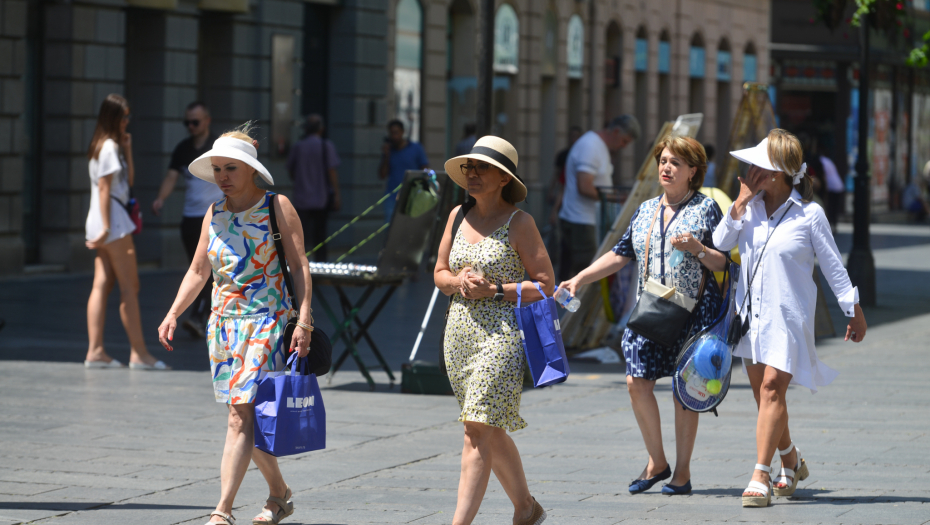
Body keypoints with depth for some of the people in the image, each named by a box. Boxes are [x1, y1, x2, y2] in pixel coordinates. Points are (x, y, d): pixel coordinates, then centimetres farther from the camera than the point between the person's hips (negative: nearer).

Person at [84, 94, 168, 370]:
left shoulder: (108, 145, 17)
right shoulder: (109, 147, -11)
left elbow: (129, 179, 19)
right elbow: (104, 188, -16)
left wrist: (127, 150, 10)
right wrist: (106, 227, -19)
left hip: (108, 221, 10)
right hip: (112, 221, -10)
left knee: (102, 285, 4)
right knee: (129, 287, -7)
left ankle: (95, 350, 0)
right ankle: (138, 352, -7)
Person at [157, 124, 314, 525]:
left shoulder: (276, 207, -4)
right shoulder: (215, 214, 11)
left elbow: (299, 266, -6)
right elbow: (198, 271, 16)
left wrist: (303, 319, -16)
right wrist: (173, 314, 4)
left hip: (266, 319, -6)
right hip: (224, 322, 6)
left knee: (242, 415, -15)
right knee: (246, 417, 10)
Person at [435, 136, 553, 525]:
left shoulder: (519, 222, -7)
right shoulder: (459, 215, 9)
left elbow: (545, 283, -8)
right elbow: (439, 274, 15)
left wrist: (495, 290, -16)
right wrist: (460, 282, -7)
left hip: (501, 335, -7)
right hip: (460, 333, 7)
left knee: (478, 431, -14)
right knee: (490, 432, 14)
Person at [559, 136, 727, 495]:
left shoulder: (706, 208, 0)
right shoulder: (646, 210, 15)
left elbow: (723, 262, -2)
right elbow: (621, 254, 17)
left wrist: (697, 248, -20)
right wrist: (579, 279, 10)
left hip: (692, 310, -5)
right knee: (637, 382, -5)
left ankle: (682, 472, 8)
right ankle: (656, 462, 12)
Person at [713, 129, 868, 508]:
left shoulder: (809, 215, -9)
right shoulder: (751, 208, 4)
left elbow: (833, 267, -2)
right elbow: (720, 243, -6)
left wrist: (855, 313, 2)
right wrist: (741, 202, -11)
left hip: (788, 316, -5)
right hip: (751, 313, 6)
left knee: (772, 388, -15)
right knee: (762, 391, 11)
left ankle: (761, 476, -16)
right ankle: (791, 462, 32)